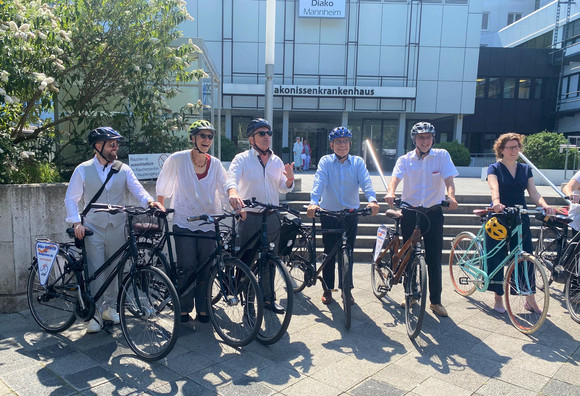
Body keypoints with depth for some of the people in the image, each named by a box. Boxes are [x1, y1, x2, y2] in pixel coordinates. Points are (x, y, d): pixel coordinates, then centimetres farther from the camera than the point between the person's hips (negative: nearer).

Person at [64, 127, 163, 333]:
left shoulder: (123, 169, 5)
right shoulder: (83, 170, 1)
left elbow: (137, 189, -4)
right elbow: (71, 199, 4)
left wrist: (150, 201, -25)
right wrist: (76, 223, -8)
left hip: (117, 229, 2)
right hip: (94, 230, -2)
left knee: (114, 270, 11)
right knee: (96, 272, -1)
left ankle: (109, 307, 29)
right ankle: (95, 314, 14)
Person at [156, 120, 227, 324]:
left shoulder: (215, 164, 3)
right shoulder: (177, 159, -5)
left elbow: (224, 191, 4)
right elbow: (162, 186, 9)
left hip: (208, 223, 2)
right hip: (184, 222, -2)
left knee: (205, 268, 5)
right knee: (187, 267, -3)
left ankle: (202, 309, 19)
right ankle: (183, 309, 15)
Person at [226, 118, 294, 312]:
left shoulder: (277, 161, 10)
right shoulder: (242, 159, -4)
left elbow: (283, 188, 13)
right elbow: (231, 178, -21)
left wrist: (289, 179, -10)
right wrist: (233, 194, -43)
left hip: (272, 218, 4)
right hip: (249, 217, -4)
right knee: (246, 261, 3)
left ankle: (268, 298, 29)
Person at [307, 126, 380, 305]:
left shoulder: (358, 162, 4)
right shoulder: (325, 161, 0)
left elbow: (366, 181, -11)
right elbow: (319, 182, -14)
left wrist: (372, 200, -30)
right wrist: (313, 202, -32)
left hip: (351, 213, 1)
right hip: (329, 213, -1)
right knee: (329, 253, 6)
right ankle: (327, 289, 21)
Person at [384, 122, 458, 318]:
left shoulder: (442, 156, 2)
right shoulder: (405, 160, 2)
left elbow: (448, 179, -11)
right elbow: (395, 178, -15)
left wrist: (451, 196, -31)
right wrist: (391, 192, -37)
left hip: (434, 213, -1)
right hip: (410, 212, 1)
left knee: (434, 258, 0)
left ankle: (435, 301, 13)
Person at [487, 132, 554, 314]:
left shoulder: (525, 169, 10)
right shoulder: (494, 168, -3)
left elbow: (533, 192, 0)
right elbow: (494, 187, -23)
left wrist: (545, 205, -20)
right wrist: (496, 202, -43)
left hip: (520, 219, 4)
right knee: (497, 258, 1)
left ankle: (530, 299, 16)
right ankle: (498, 299, 15)